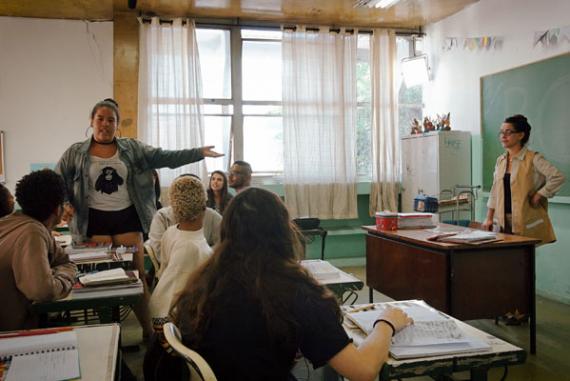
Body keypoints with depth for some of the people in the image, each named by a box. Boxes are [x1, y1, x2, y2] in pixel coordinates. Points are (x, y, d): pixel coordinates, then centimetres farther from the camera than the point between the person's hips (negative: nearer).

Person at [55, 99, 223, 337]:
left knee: (136, 274, 4)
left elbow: (165, 157, 1)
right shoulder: (75, 153, 3)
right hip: (95, 220, -1)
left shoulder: (132, 148, 5)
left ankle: (148, 329, 14)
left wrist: (199, 153, -6)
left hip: (127, 218, 1)